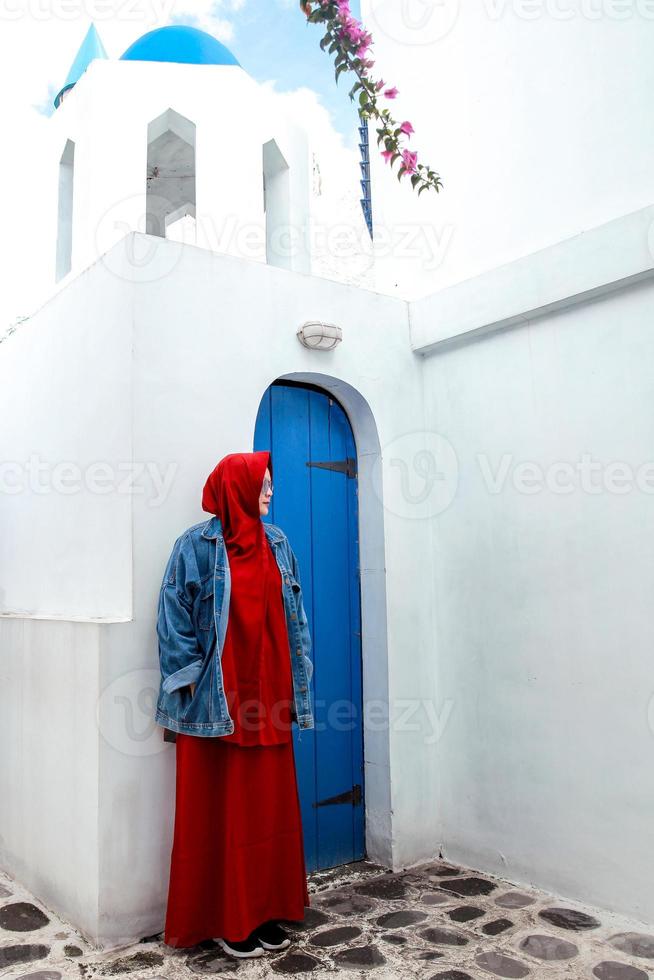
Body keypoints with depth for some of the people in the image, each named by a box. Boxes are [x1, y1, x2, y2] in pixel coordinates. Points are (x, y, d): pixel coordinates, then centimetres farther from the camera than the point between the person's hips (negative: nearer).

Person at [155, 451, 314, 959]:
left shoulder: (277, 542, 9)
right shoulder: (197, 545, -7)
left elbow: (293, 612, 13)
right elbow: (176, 615, -8)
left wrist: (297, 677, 10)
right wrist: (191, 678, -12)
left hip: (267, 695, 5)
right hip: (217, 697, -5)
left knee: (269, 803, 12)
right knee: (221, 807, 5)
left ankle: (265, 909, 26)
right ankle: (225, 918, 19)